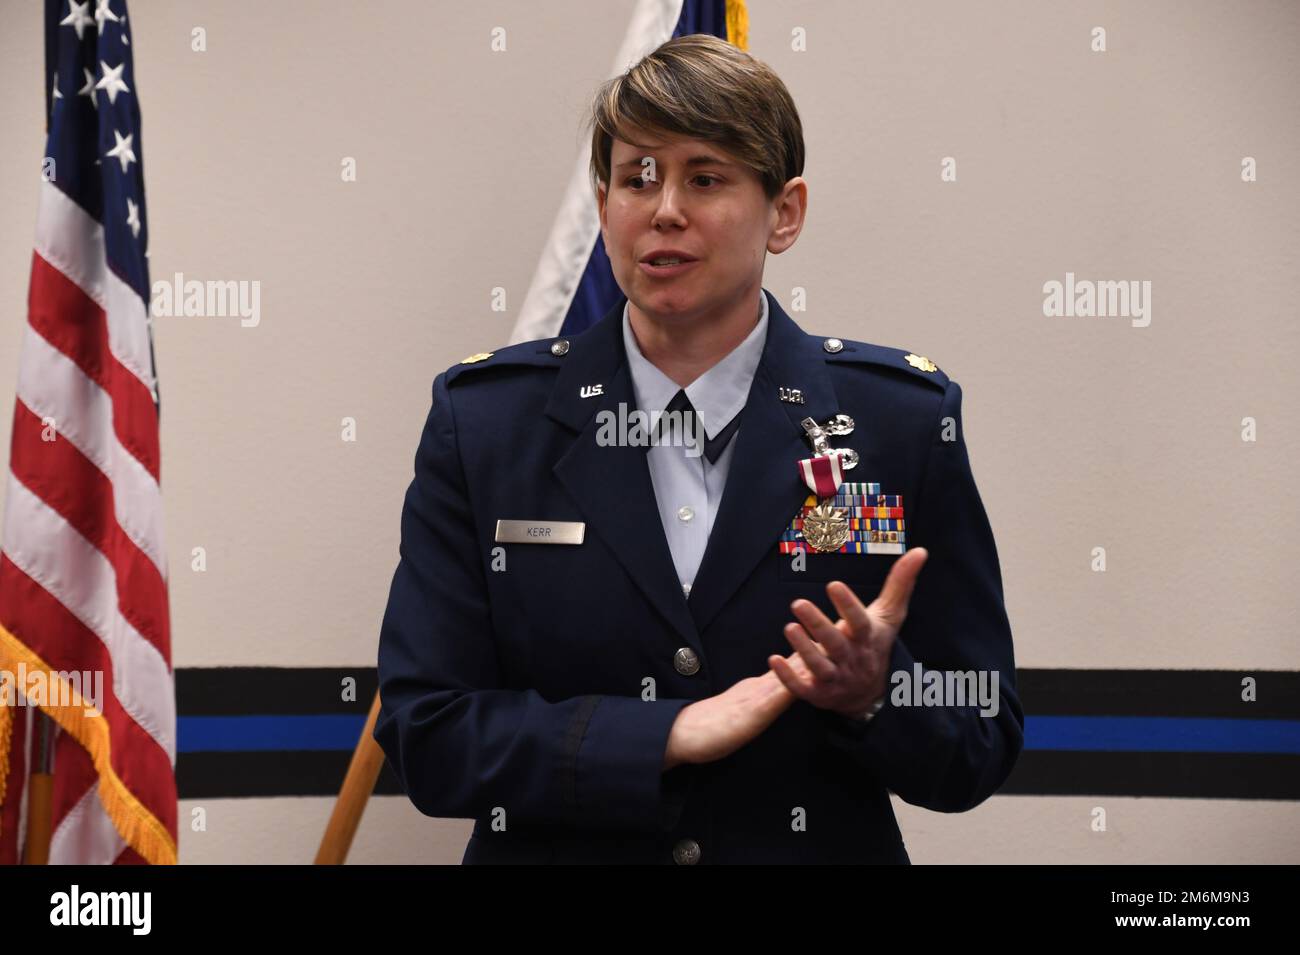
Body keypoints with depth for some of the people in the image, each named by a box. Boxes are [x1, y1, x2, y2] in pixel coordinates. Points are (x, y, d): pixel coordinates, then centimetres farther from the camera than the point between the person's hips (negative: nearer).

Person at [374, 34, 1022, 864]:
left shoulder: (904, 419, -7)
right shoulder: (482, 420, -6)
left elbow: (980, 752, -4)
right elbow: (424, 732, -10)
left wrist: (875, 692, -24)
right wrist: (667, 734, -20)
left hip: (822, 844, 0)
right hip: (559, 846, 0)